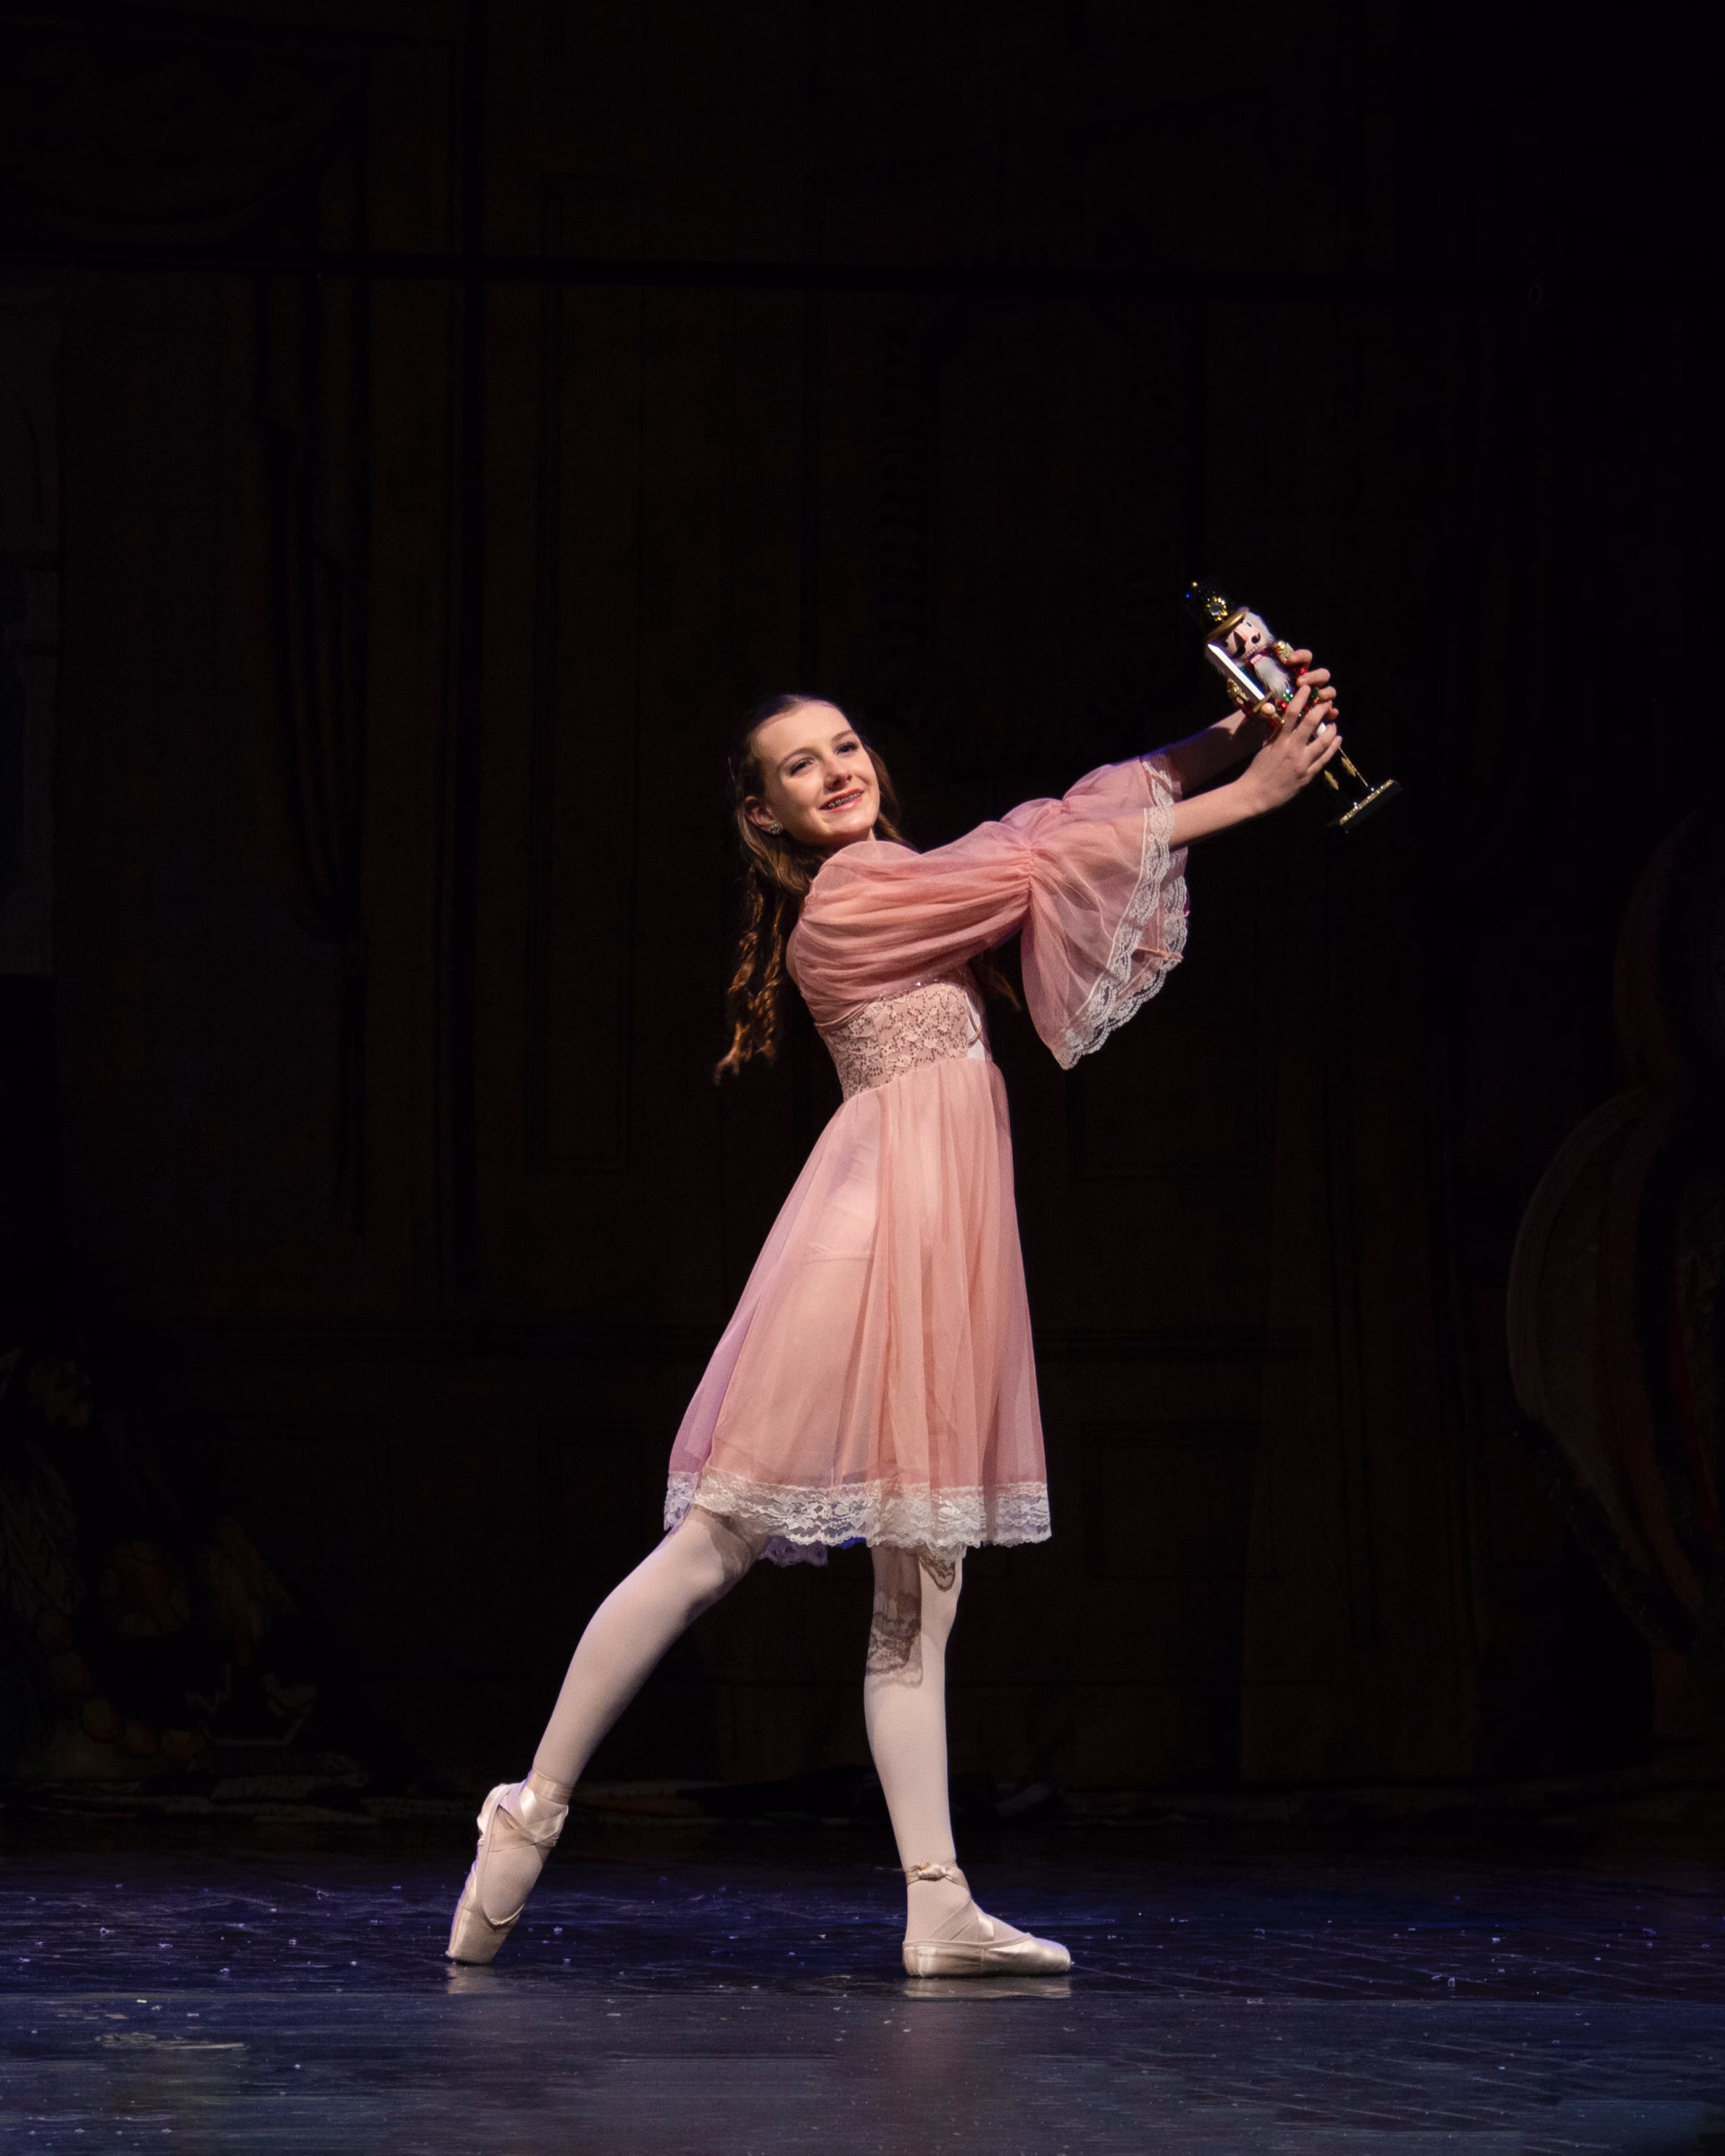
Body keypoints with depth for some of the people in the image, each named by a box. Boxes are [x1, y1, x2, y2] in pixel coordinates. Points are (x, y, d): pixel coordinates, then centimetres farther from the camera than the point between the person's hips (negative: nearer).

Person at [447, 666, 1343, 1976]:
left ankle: (940, 1907, 2)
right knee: (717, 1546, -7)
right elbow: (1059, 857, -6)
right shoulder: (853, 886, -6)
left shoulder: (906, 885, 18)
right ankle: (535, 1809, 0)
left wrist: (1237, 741, 4)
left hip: (944, 1251, 9)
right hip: (877, 1225, -9)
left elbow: (1070, 826, 14)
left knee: (922, 1593, 5)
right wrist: (1247, 795, -3)